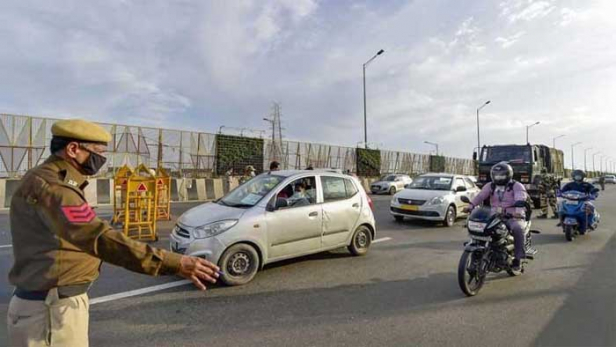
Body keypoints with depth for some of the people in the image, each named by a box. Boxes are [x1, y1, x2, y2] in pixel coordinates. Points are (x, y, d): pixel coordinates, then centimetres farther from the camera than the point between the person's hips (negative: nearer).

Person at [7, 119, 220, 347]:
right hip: (52, 307, -10)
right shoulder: (50, 186, -24)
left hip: (56, 300, 10)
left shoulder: (48, 180, 11)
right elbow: (100, 238, -37)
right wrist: (174, 264, -42)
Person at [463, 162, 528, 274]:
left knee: (517, 228, -35)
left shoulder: (516, 186, 3)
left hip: (512, 217, -4)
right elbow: (480, 195, -3)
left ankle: (518, 259, -23)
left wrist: (518, 210, -40)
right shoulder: (490, 186, 15)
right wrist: (471, 205, -23)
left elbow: (520, 198, -18)